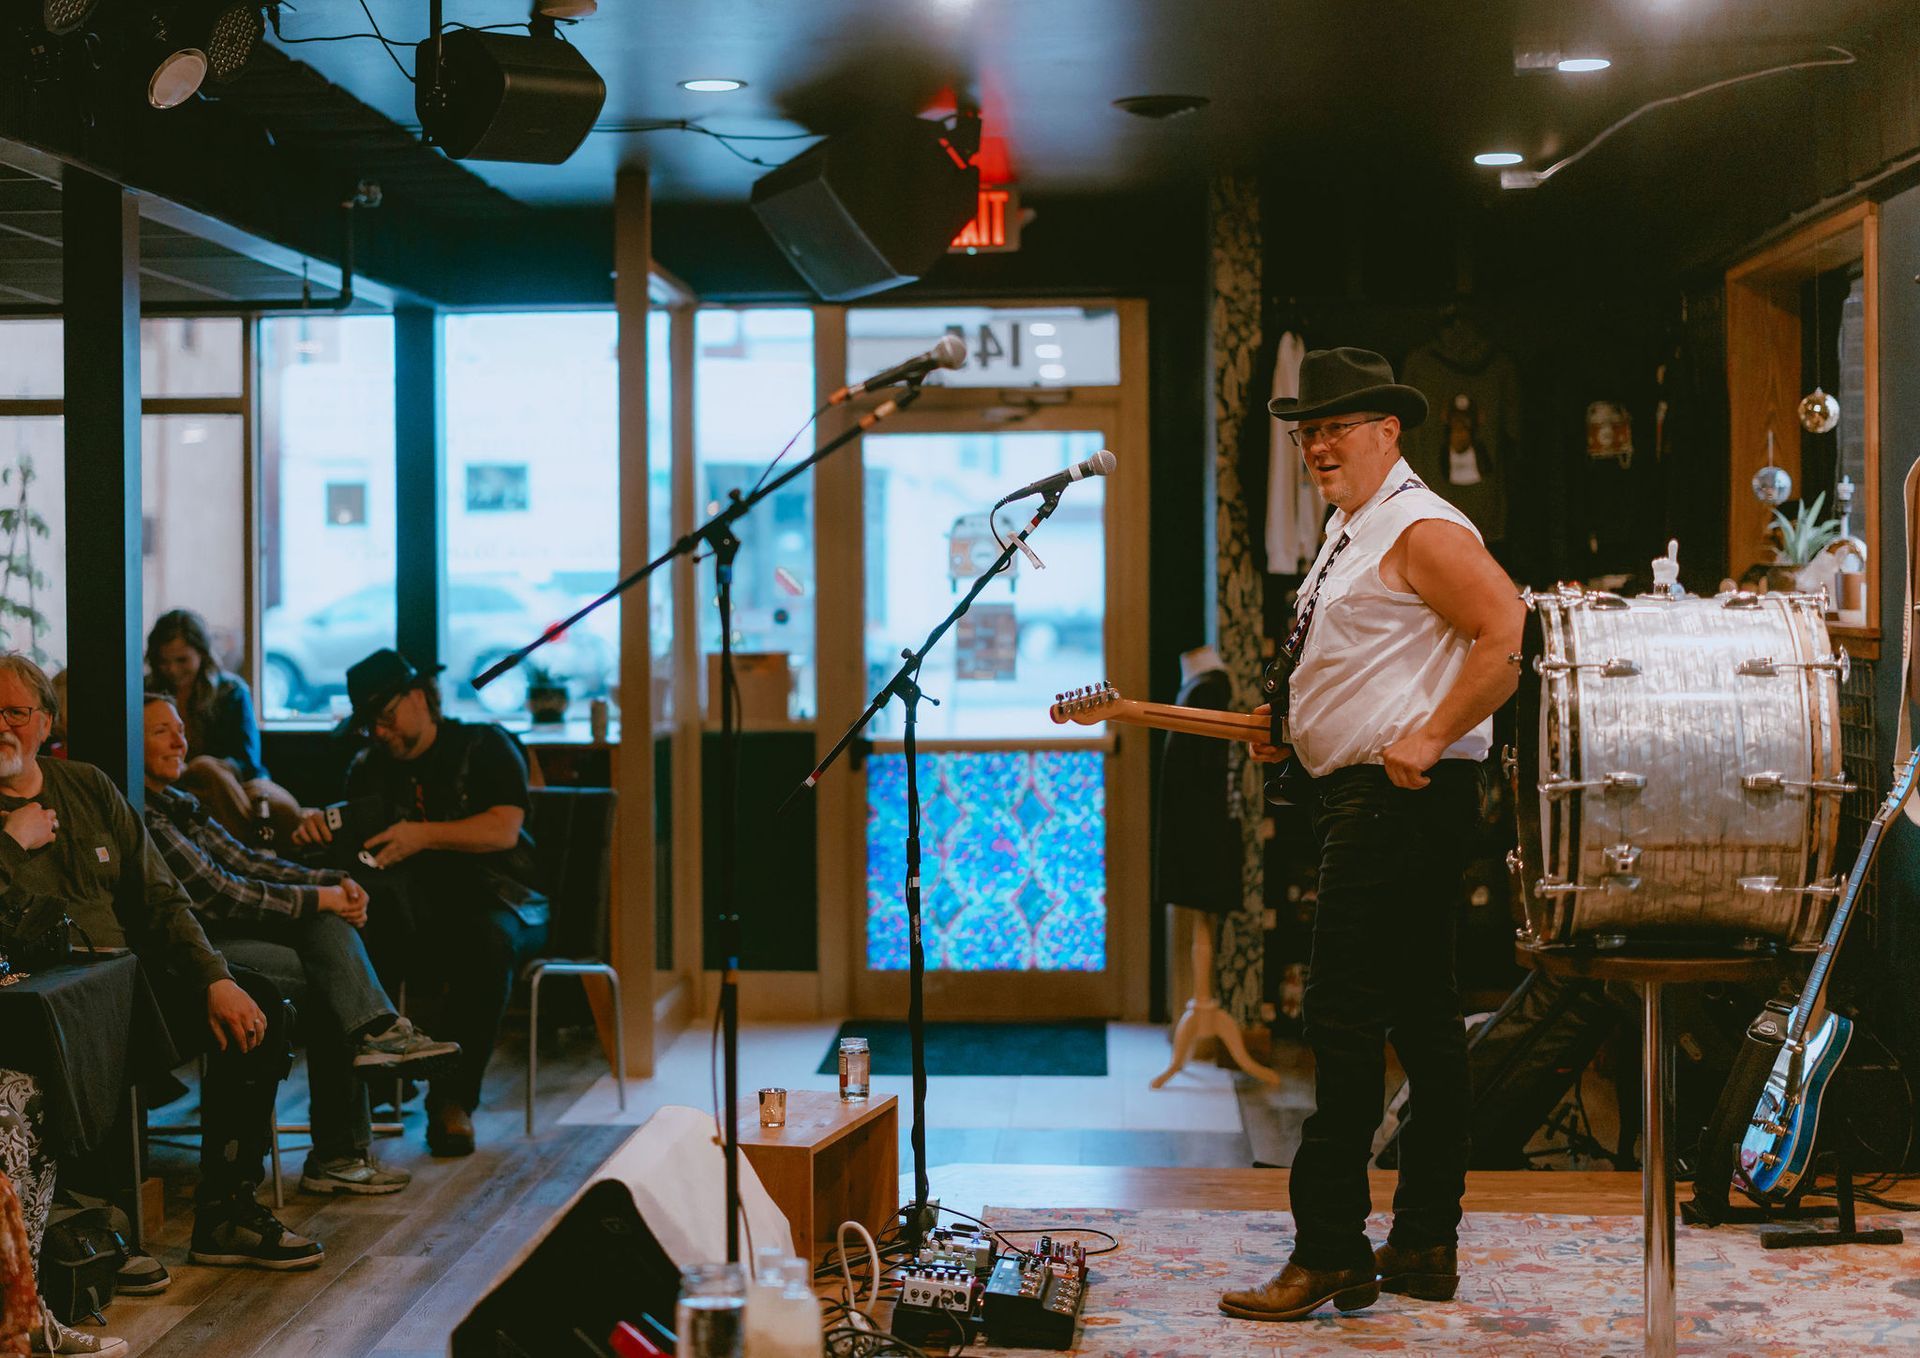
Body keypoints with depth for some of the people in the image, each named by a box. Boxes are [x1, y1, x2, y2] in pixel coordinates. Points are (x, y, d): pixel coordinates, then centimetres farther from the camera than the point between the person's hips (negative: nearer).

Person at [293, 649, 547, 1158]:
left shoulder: (485, 747, 4)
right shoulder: (369, 768, 17)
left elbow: (502, 830, -11)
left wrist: (424, 836, -23)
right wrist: (316, 826, -19)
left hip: (499, 897, -3)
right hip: (417, 915, 3)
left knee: (488, 939, -39)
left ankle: (453, 1099, -28)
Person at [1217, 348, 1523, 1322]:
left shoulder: (1421, 531, -11)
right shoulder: (1347, 535, 20)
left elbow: (1508, 635, -22)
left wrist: (1427, 740, -22)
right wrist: (1294, 730, 16)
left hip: (1401, 798, -11)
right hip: (1357, 798, 11)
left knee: (1345, 1015, -11)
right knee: (1420, 1017, 12)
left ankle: (1328, 1254, -8)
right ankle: (1424, 1244, 17)